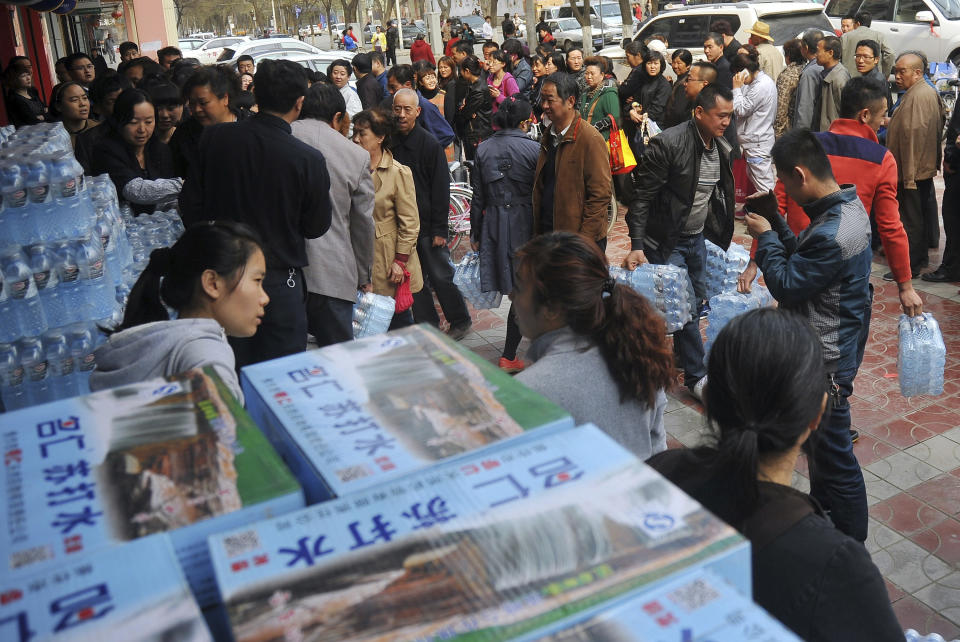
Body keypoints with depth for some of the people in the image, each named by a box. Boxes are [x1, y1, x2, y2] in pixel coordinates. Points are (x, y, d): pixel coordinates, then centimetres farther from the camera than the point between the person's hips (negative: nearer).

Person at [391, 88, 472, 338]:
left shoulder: (429, 144, -7)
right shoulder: (388, 143, 4)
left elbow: (441, 190, -8)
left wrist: (439, 229, -12)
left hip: (427, 225, -4)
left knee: (440, 276, 2)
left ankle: (460, 321, 19)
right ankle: (428, 324, 23)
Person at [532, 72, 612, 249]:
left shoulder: (591, 139, -11)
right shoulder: (548, 135, 11)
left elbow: (601, 194, -15)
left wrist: (584, 240, -18)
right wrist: (538, 231, 9)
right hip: (547, 234, 6)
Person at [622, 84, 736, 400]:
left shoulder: (722, 149, 4)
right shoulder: (668, 143, -20)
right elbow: (642, 196, -19)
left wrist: (719, 239, 16)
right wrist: (637, 245, -23)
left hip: (697, 238, 7)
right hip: (665, 241, -7)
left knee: (698, 299, 13)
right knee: (686, 304, -6)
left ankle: (681, 352, 35)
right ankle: (696, 376, 7)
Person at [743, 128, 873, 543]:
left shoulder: (833, 233, -31)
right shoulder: (849, 206, 3)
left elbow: (787, 285, -22)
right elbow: (802, 259, 10)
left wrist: (765, 236, -11)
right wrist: (776, 221, 3)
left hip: (825, 363, -11)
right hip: (832, 348, 11)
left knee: (832, 453, 5)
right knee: (823, 445, 26)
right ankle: (824, 520, 46)